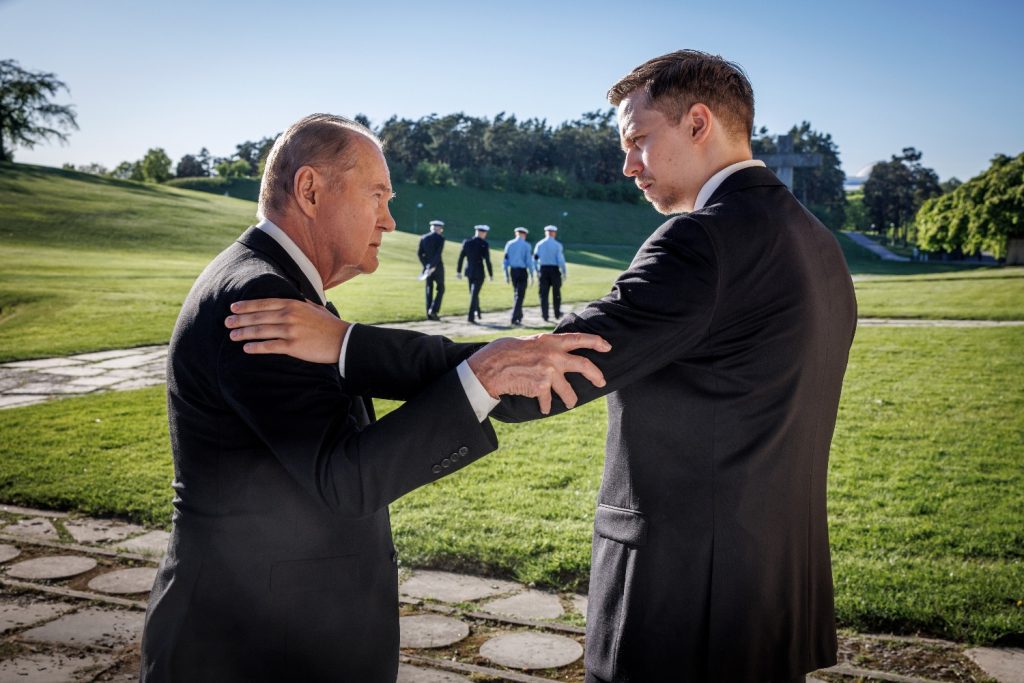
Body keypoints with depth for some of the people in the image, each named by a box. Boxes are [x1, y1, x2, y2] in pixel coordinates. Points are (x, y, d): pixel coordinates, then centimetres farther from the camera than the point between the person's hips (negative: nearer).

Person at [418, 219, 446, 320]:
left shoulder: (423, 238, 5)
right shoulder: (440, 238, -9)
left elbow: (419, 254, 2)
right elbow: (438, 254, -18)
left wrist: (426, 265, 9)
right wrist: (432, 267, -19)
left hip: (427, 267, 4)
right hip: (438, 267, -4)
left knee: (429, 290, 9)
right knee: (440, 289, 8)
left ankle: (429, 314, 8)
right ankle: (434, 310, -7)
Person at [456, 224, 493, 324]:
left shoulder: (466, 242, 0)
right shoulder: (484, 244, -12)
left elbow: (461, 257, 2)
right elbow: (487, 260, -13)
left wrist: (458, 271, 9)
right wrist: (491, 274, -4)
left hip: (469, 271, 5)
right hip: (479, 272, -5)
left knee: (473, 293, 21)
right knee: (474, 294, -1)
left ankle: (477, 313, 33)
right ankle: (471, 316, -6)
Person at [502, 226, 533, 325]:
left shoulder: (509, 244, 5)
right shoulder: (526, 245, -6)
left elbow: (506, 260, 5)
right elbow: (529, 261, -10)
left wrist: (506, 275, 10)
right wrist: (531, 275, -2)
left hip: (512, 271, 4)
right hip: (522, 271, -4)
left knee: (516, 294, 18)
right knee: (520, 295, -2)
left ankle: (519, 316, 26)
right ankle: (514, 318, -9)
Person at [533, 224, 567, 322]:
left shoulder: (539, 244, 3)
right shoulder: (557, 245, -6)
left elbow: (535, 258, 1)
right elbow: (560, 259, -10)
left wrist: (537, 271, 10)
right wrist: (564, 272, -1)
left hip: (543, 270, 2)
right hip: (554, 270, -2)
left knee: (543, 294, 4)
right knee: (556, 294, 12)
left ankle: (545, 316, 0)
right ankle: (557, 315, 20)